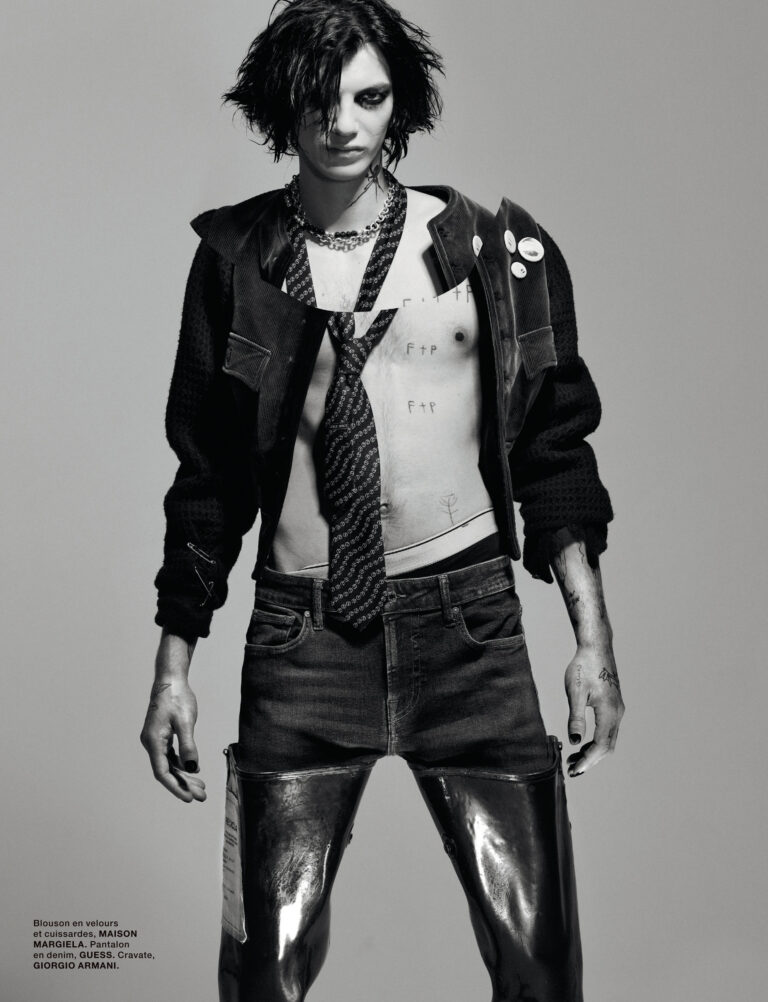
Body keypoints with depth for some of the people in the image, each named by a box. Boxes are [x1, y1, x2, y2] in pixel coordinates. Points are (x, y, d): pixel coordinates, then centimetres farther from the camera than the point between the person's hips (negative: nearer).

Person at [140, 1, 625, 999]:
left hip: (469, 620, 0)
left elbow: (553, 447, 6)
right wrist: (174, 663, 5)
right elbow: (206, 471, 7)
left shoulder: (489, 247, 3)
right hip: (301, 629, 0)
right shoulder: (238, 256, 3)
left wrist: (593, 637, -1)